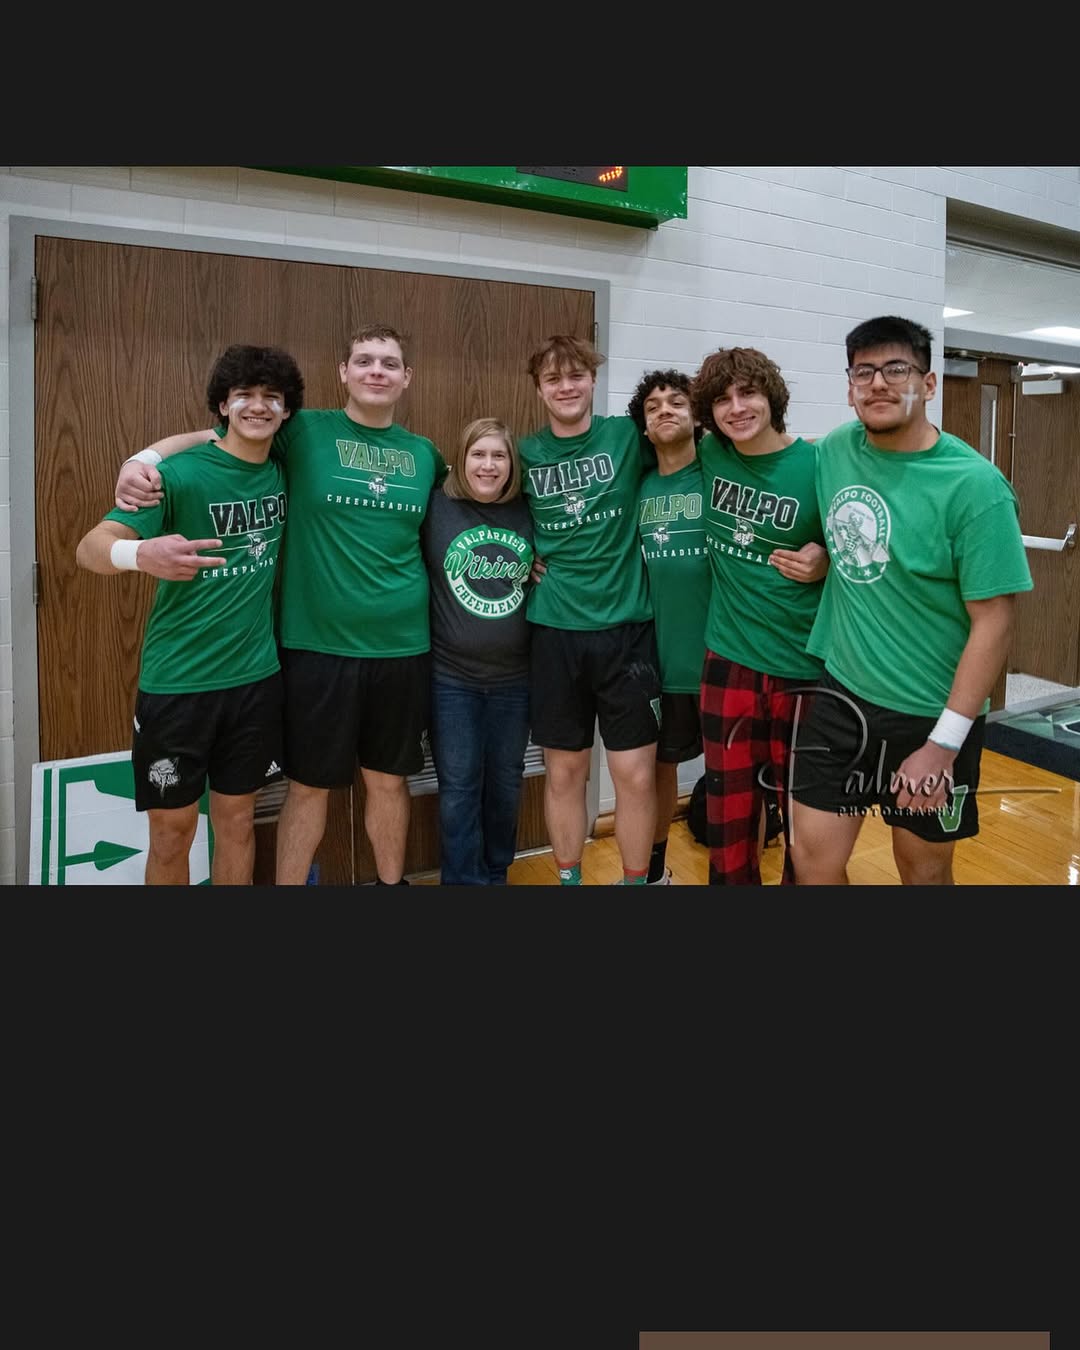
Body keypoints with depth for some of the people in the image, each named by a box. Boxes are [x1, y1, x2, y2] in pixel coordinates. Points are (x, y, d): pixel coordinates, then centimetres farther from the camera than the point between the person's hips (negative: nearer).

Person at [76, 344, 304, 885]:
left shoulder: (283, 475, 2)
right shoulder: (181, 473, -12)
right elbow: (90, 547, -22)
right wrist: (139, 553, -43)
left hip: (256, 677, 4)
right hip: (177, 681, -4)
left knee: (237, 821, 15)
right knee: (171, 833, 7)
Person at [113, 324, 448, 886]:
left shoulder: (423, 454, 9)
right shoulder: (305, 431, -2)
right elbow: (210, 436, -5)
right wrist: (142, 458, -22)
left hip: (402, 646, 3)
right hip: (317, 644, -3)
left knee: (388, 778, 16)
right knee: (310, 784, 7)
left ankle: (392, 882, 35)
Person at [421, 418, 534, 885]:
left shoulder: (529, 513, 2)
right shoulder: (435, 508, -5)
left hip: (515, 677, 3)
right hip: (451, 677, -2)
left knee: (505, 784, 14)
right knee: (459, 788, 4)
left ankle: (496, 874, 33)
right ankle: (463, 880, 19)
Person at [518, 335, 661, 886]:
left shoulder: (627, 436, 0)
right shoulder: (526, 453, 5)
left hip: (626, 627, -1)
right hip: (555, 630, 2)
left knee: (635, 774, 1)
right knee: (564, 771, 10)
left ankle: (635, 881, 21)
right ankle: (569, 880, 28)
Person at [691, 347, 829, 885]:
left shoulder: (818, 467, -10)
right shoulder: (711, 454, 1)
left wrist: (825, 563, -20)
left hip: (801, 665, -3)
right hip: (727, 658, 3)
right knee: (728, 805, 13)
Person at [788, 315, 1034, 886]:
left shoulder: (975, 486, -16)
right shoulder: (836, 450, 0)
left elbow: (993, 620, -17)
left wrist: (943, 744, -19)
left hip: (930, 715, -4)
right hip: (842, 694, 4)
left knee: (924, 871, 14)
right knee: (813, 858, 7)